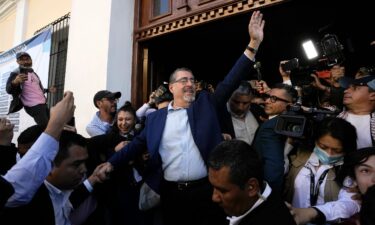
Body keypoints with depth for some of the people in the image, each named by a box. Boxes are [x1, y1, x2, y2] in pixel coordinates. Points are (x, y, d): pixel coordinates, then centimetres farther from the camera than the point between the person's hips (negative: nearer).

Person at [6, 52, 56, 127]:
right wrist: (15, 82, -39)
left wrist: (48, 90, 15)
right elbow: (9, 90, -20)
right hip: (33, 106, -8)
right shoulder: (16, 74, -6)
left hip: (43, 104, 8)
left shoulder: (34, 73, 17)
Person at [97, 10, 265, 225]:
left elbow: (230, 82, -3)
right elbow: (138, 143, 10)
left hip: (206, 191, 0)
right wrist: (112, 162, 4)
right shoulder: (156, 117, 5)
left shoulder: (206, 104, 4)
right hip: (171, 193, 1)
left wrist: (253, 44, -9)